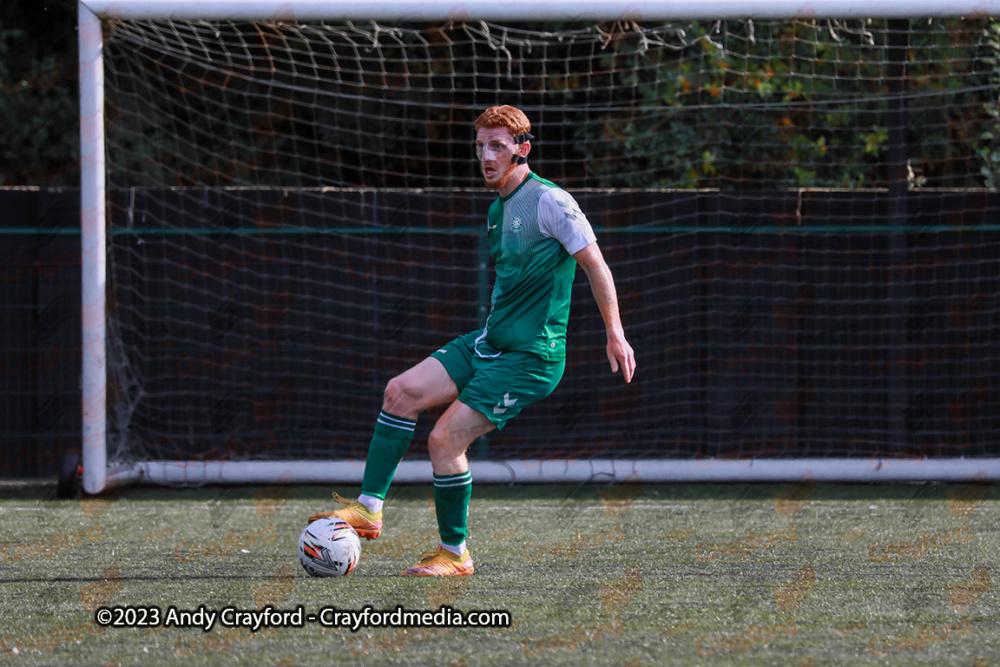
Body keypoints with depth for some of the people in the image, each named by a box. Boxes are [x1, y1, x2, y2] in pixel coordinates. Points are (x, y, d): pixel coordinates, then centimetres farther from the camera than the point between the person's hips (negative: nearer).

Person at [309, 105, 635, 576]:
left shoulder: (549, 202, -13)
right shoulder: (498, 209, 13)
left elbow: (594, 265, -11)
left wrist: (615, 334, -11)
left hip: (529, 358, -8)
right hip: (487, 342, 8)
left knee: (444, 439, -13)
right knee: (402, 391, -8)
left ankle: (454, 554, 3)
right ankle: (368, 509, -5)